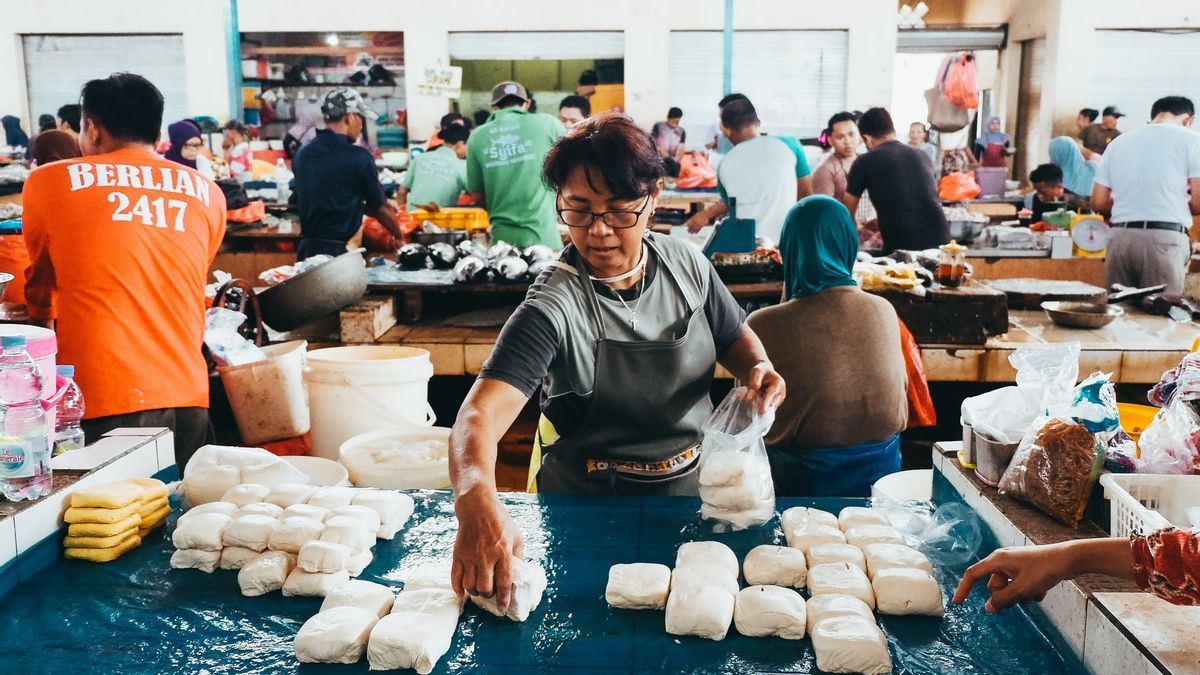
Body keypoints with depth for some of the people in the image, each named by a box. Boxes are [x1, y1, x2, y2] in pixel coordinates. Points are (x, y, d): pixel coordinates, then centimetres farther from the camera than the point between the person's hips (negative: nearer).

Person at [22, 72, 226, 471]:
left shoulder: (50, 182, 5)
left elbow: (39, 287, 21)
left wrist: (44, 320, 43)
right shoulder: (207, 193, 11)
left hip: (103, 400, -3)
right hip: (189, 393, 3)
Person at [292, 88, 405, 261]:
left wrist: (364, 207, 26)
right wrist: (400, 237, 16)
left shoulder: (302, 155, 6)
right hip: (339, 251, -6)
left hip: (306, 247, 6)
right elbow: (380, 209, -1)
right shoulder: (358, 157, -11)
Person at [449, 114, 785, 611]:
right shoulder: (554, 308, -25)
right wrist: (476, 501, -57)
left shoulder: (686, 263, -7)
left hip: (691, 484, 4)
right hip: (590, 504, -4)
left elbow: (733, 337, 11)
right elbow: (481, 415, -37)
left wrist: (758, 366, -12)